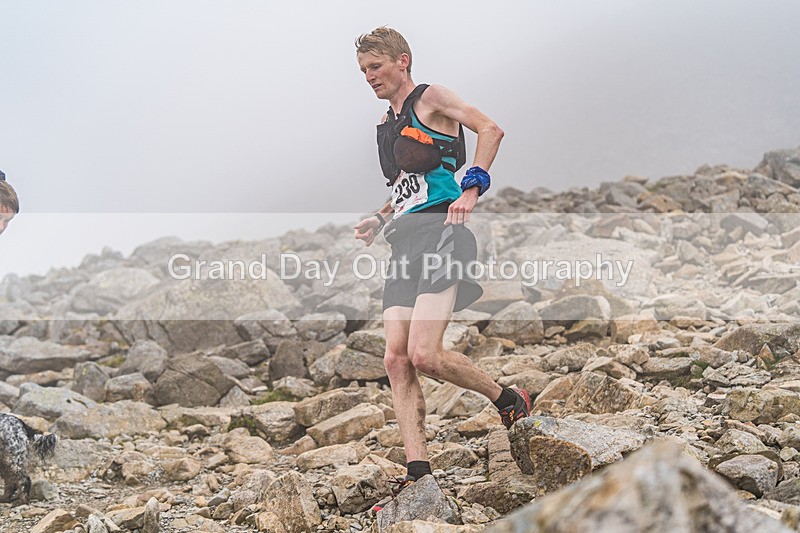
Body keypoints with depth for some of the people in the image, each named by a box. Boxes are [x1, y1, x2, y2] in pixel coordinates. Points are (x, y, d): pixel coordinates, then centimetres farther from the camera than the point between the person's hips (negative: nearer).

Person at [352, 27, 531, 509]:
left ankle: (511, 402, 4)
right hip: (405, 241, 8)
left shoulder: (430, 98, 2)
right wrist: (379, 221, 16)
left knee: (424, 354, -20)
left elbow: (490, 129, -9)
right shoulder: (388, 124, 26)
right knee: (397, 360, -5)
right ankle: (419, 476, -5)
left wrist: (472, 189, -17)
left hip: (440, 229, -8)